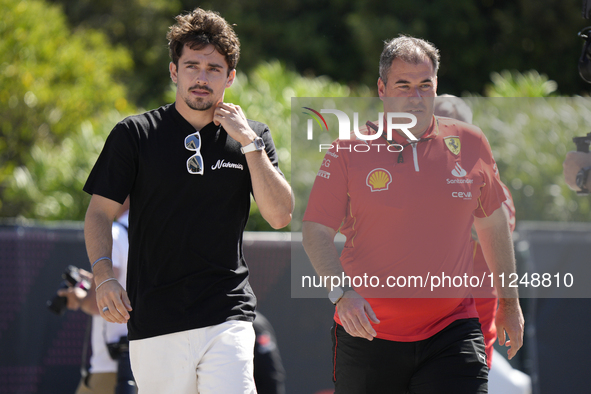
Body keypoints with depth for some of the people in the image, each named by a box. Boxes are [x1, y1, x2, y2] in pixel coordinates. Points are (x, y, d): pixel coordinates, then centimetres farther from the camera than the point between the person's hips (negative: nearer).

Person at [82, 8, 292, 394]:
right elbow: (100, 213, 5)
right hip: (154, 324, 0)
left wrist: (248, 143, -6)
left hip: (227, 320, 0)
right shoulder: (134, 135, 5)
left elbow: (280, 216, 0)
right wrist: (104, 276, -12)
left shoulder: (252, 137, 10)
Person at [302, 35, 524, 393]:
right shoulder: (348, 151, -2)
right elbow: (316, 231, -2)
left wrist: (509, 299, 21)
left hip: (452, 331, 1)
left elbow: (493, 223, 18)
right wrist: (341, 292, -18)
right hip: (367, 333, 0)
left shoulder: (470, 144, 5)